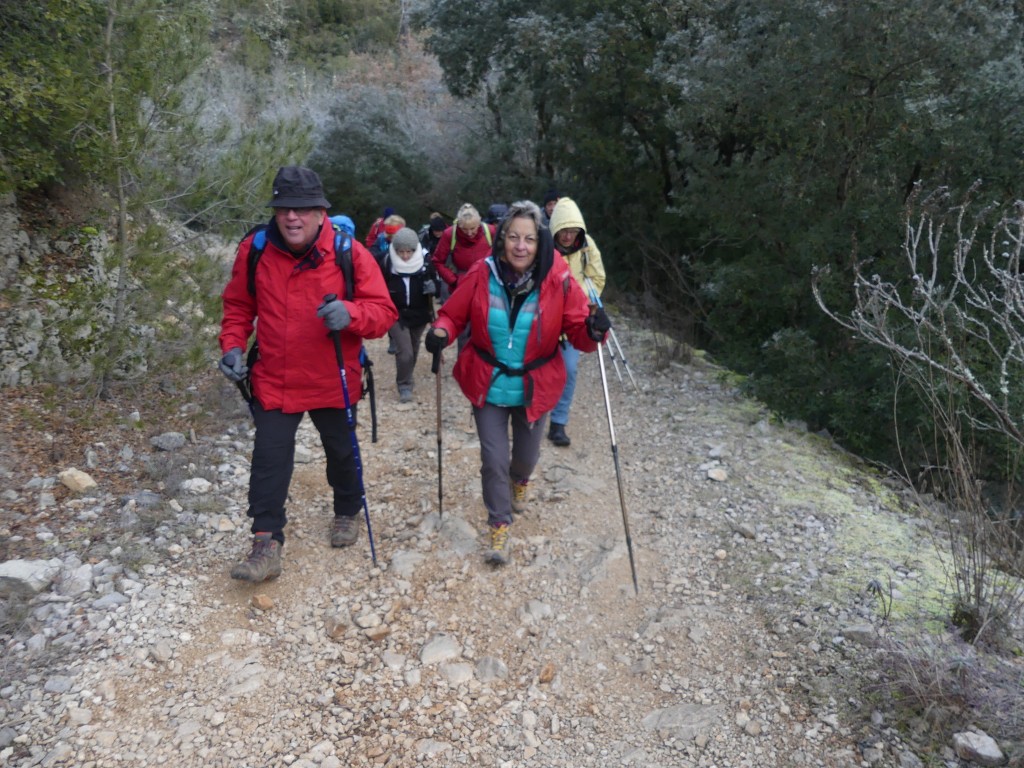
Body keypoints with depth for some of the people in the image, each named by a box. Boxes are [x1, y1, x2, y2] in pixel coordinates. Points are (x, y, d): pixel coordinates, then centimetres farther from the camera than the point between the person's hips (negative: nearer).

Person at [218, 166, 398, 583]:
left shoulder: (349, 252, -13)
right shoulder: (254, 251, -6)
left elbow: (384, 311, -13)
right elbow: (238, 307, 8)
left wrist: (350, 314, -33)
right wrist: (232, 346, -7)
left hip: (333, 382, 0)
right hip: (273, 382, 1)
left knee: (341, 453, 20)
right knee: (269, 459, -3)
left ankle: (348, 511, 47)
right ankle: (267, 545, 10)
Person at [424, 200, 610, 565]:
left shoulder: (558, 281, -17)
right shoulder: (480, 275, -14)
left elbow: (577, 329, -13)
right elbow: (453, 314, -2)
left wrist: (593, 330, -35)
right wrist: (441, 333, -23)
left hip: (534, 388, 1)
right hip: (488, 385, 0)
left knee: (526, 455, 20)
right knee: (494, 459, -2)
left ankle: (519, 482, 58)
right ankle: (500, 529, 20)